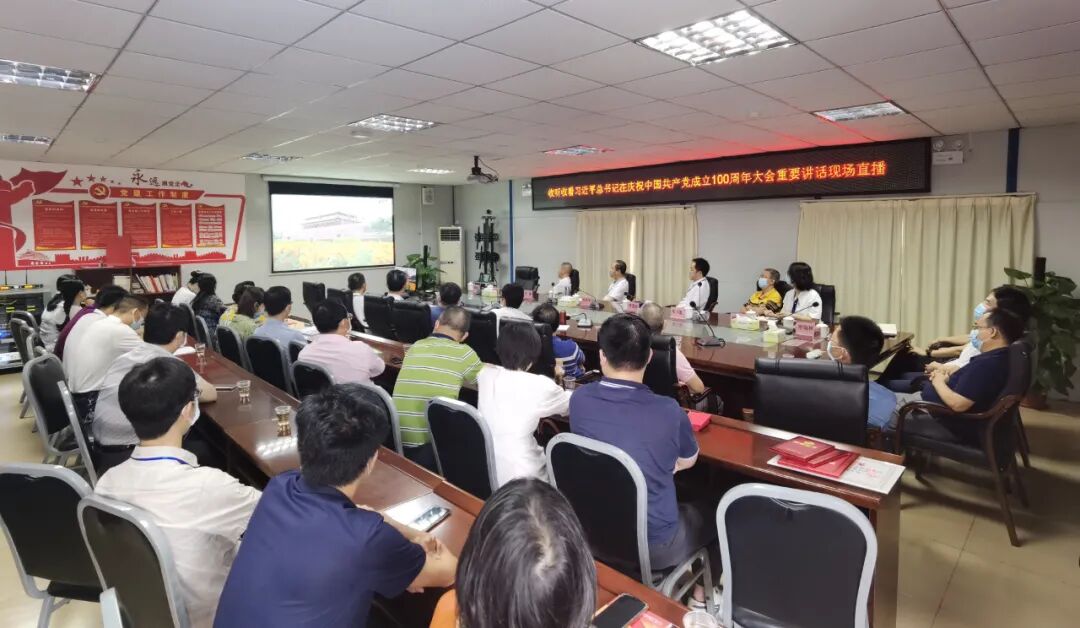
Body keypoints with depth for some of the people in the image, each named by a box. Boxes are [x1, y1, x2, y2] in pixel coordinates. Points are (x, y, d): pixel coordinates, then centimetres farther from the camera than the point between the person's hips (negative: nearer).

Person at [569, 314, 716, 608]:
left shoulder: (579, 399, -13)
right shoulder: (668, 411, -23)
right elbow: (687, 461, -1)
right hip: (652, 545, -4)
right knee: (715, 511, 24)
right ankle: (703, 593, 39)